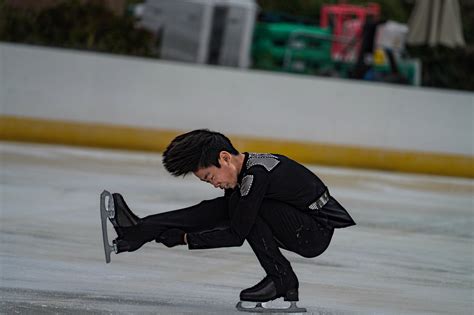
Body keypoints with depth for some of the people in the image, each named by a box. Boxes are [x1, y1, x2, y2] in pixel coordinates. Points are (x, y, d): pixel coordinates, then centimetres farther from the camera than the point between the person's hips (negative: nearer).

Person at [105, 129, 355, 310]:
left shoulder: (257, 174, -24)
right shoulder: (246, 167, 3)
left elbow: (236, 236, -20)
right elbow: (222, 215, 12)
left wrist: (186, 238, -12)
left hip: (316, 233, -9)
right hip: (302, 228, 9)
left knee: (239, 205, -20)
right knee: (221, 209, 1)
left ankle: (281, 279, -12)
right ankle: (140, 230, 0)